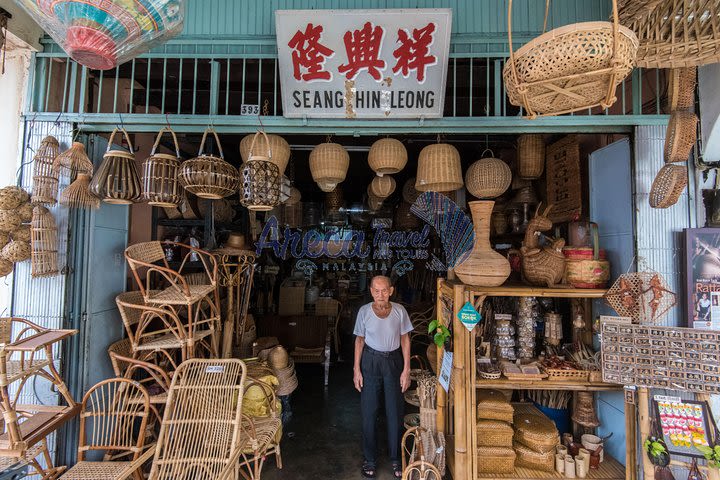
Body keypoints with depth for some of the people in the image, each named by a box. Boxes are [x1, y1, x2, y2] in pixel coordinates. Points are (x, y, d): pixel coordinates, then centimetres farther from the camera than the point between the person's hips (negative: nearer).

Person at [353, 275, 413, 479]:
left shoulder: (399, 311, -10)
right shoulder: (364, 311, -10)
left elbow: (405, 340, -2)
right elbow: (359, 340, -1)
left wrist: (406, 369, -5)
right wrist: (356, 369, -3)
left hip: (393, 361, 0)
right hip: (370, 361, 0)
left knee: (395, 411, 7)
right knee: (369, 411, 7)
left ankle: (396, 459, 27)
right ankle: (370, 459, 26)